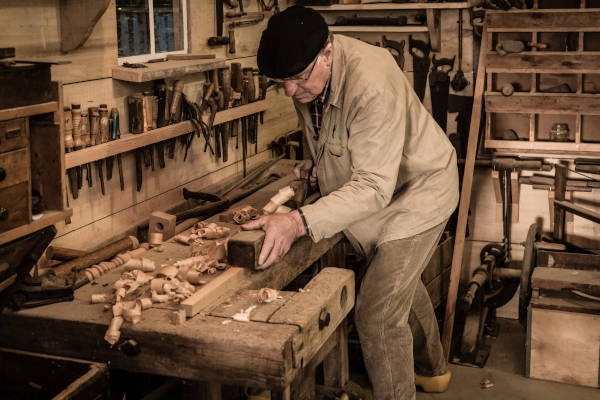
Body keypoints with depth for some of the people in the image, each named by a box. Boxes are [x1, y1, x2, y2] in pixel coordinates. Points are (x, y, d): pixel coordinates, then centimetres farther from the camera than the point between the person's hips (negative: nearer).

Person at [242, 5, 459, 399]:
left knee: (378, 314, -13)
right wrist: (318, 165, -8)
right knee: (402, 281, 28)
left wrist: (299, 222, -52)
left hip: (418, 190, -9)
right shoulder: (308, 69, -13)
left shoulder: (372, 85, -38)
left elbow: (373, 187, -42)